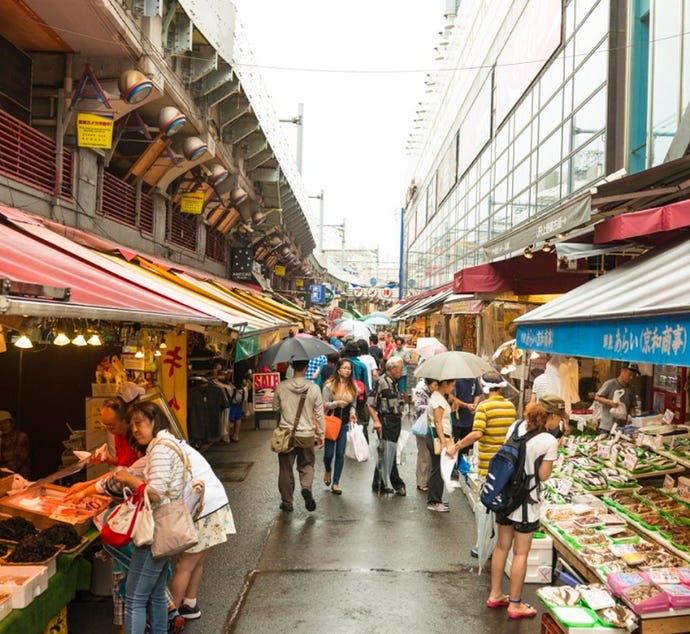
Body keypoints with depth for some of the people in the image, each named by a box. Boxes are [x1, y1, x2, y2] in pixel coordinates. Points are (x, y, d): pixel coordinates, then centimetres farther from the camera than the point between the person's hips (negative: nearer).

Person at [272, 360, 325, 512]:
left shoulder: (281, 387, -7)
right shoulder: (314, 388, -9)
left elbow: (275, 408, 6)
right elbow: (319, 414, -4)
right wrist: (321, 435, 7)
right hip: (306, 435, 0)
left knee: (286, 469, 12)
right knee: (307, 465, 18)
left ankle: (287, 503, 18)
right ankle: (307, 487, -8)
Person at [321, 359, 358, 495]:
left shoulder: (353, 386, 5)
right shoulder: (329, 385, -8)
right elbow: (324, 405, -5)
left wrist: (352, 413, -5)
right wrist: (336, 403, -22)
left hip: (345, 423, 3)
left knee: (340, 453, 4)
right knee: (329, 452, 0)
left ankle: (336, 483, 17)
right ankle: (327, 470, 35)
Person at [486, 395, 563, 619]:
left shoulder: (516, 425, 0)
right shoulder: (549, 441, -17)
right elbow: (543, 475, -10)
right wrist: (554, 451, -2)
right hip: (525, 500, -6)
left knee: (502, 546, 19)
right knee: (521, 553, 7)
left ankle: (495, 595, 31)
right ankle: (515, 604, 19)